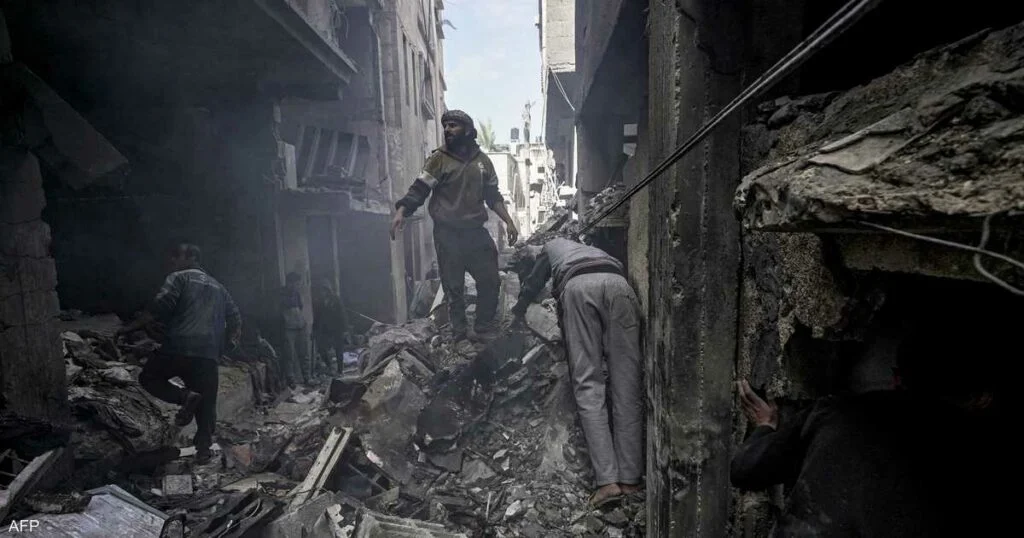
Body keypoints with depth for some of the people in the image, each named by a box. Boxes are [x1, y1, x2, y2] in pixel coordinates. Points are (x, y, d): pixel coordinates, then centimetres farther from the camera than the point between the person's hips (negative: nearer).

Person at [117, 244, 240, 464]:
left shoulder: (178, 278, 4)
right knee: (207, 402, 9)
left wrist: (131, 327, 0)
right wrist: (231, 339, 38)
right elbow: (235, 319, 20)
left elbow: (159, 308, -10)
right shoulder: (218, 287, 22)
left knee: (148, 377, 19)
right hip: (209, 354, 5)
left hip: (179, 347, -5)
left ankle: (185, 396, -6)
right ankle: (203, 449, 5)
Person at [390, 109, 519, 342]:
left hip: (476, 231, 4)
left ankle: (485, 328, 26)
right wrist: (401, 211, -25)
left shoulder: (482, 160, 9)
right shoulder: (439, 158, -2)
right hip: (447, 234, -3)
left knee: (490, 281, 7)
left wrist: (508, 222, 9)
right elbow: (419, 189, -9)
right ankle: (460, 335, 17)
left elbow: (493, 196, 15)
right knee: (454, 287, 3)